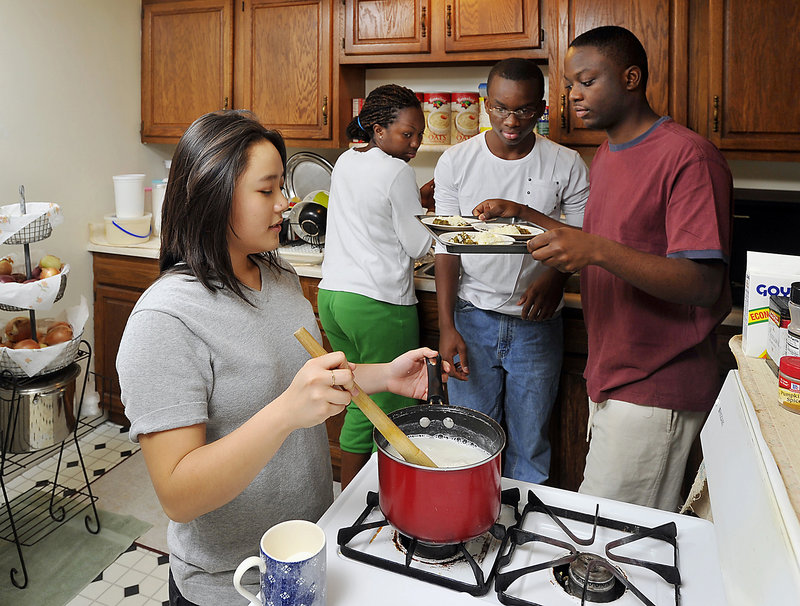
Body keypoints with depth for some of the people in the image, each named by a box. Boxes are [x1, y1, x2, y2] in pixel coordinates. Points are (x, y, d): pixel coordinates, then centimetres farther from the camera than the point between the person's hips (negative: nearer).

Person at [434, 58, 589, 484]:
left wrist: (554, 277, -20)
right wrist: (446, 326, -7)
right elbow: (447, 248, -1)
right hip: (472, 319, 0)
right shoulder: (455, 162, -2)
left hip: (536, 324, 0)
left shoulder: (566, 166, -3)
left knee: (530, 445, 12)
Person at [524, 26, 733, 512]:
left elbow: (702, 285, -21)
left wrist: (598, 250, -32)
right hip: (611, 376, 8)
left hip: (654, 392, -8)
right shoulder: (606, 156, 14)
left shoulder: (688, 156, -15)